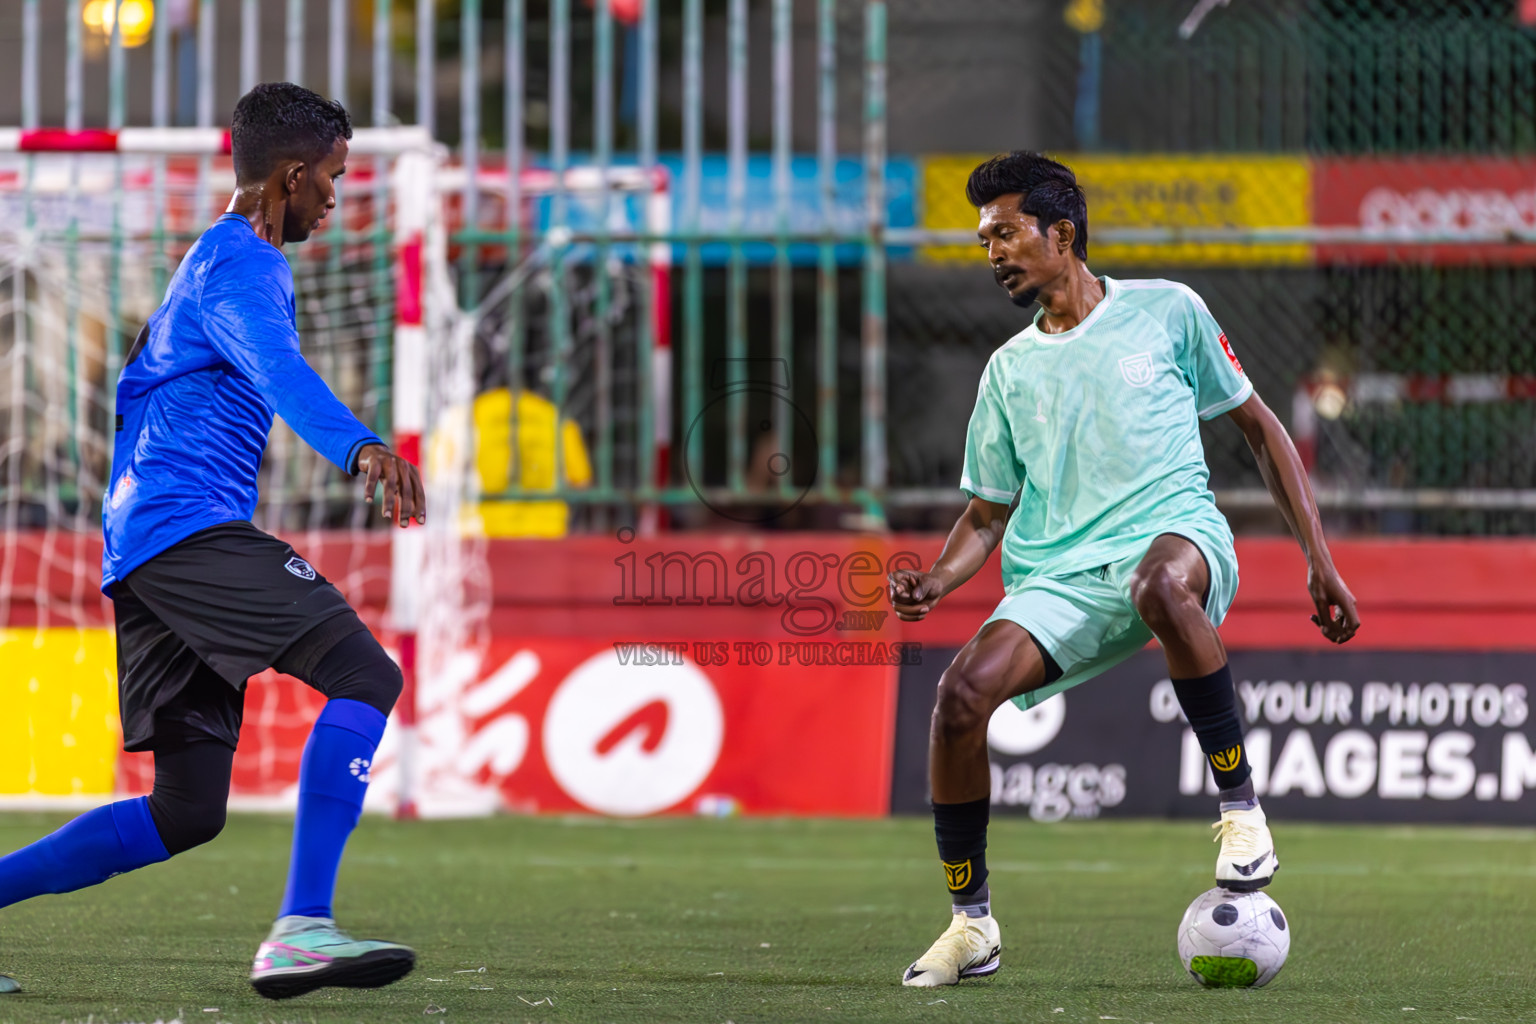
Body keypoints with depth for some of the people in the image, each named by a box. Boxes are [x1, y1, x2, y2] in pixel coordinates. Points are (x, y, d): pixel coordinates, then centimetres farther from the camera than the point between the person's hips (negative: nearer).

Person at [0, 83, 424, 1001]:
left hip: (143, 545, 10)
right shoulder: (243, 267, -7)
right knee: (365, 675, -21)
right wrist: (361, 448, -45)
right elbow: (279, 372, -28)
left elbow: (137, 386, 39)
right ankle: (300, 931, -31)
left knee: (188, 812, 7)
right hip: (190, 523, -10)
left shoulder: (216, 262, 26)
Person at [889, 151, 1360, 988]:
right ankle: (970, 924, -7)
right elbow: (987, 512, 21)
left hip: (1176, 534, -4)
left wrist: (1318, 559, 8)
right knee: (961, 692, -24)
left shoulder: (1166, 313, 9)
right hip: (1058, 577, 4)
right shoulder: (1010, 369, 19)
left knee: (1159, 582, -43)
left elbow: (1259, 426, 14)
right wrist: (936, 581, -2)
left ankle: (1240, 804, -28)